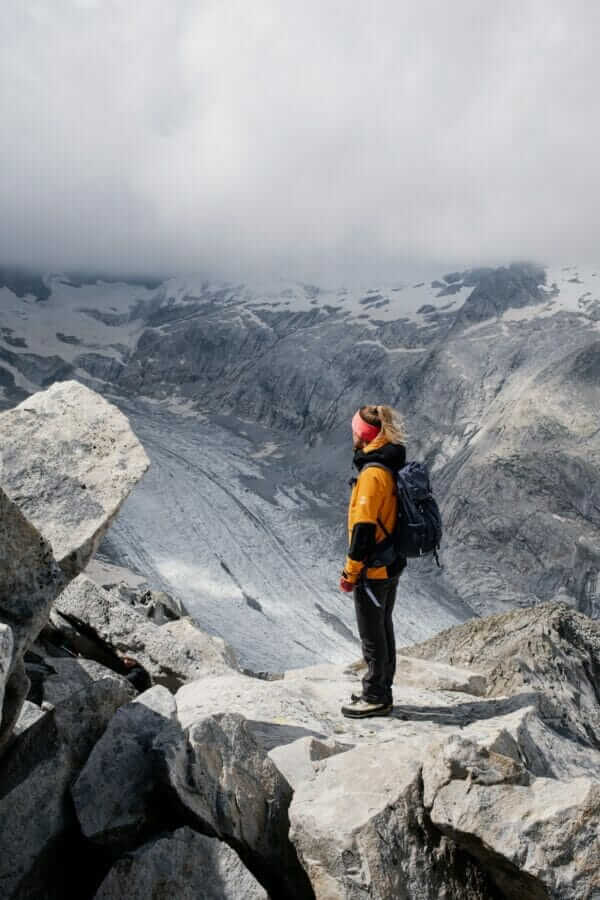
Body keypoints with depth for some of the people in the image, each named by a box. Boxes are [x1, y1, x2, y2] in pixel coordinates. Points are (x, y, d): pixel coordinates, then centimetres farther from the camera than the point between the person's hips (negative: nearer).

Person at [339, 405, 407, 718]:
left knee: (372, 634, 4)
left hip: (373, 568, -10)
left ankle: (375, 698, 16)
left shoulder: (373, 472, -23)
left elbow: (364, 526, -24)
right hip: (391, 563, 10)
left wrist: (350, 571, -17)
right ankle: (380, 691, 32)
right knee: (383, 628, 19)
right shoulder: (392, 466, 7)